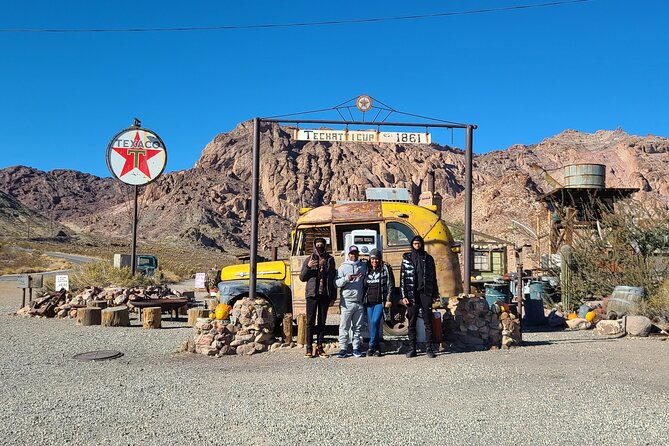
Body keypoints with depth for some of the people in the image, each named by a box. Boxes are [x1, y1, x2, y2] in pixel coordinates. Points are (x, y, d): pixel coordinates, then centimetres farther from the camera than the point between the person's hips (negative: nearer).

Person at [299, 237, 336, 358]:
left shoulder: (330, 260, 8)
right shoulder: (309, 260, 5)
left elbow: (333, 279, 10)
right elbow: (302, 278, 5)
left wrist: (333, 297, 6)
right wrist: (308, 267, -14)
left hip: (325, 295, 2)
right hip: (312, 294, -1)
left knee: (322, 322, 6)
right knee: (310, 321, -3)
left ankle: (319, 347, 12)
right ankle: (309, 348, 0)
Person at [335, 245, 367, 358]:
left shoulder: (364, 266, 12)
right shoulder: (343, 267, 5)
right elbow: (337, 283, -3)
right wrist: (347, 279, -19)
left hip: (360, 302, 2)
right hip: (346, 302, -2)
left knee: (358, 327, 7)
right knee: (344, 327, -3)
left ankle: (356, 348, 15)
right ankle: (343, 348, 2)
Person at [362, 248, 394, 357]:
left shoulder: (386, 268, 2)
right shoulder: (367, 270, 14)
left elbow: (390, 284, -2)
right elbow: (363, 286, 18)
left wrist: (389, 299, -10)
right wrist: (362, 300, 13)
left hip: (380, 301, -4)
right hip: (369, 301, 4)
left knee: (375, 322, -17)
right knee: (372, 324, 4)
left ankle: (371, 347, -6)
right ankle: (377, 348, 13)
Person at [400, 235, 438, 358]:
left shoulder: (428, 258, 9)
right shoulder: (406, 258, 7)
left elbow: (433, 277, 11)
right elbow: (402, 278, 4)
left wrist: (435, 294, 5)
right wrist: (403, 295, -3)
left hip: (426, 293, 0)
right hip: (412, 294, 0)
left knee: (428, 322, 0)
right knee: (412, 323, 2)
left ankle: (429, 348, 5)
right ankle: (412, 349, 8)